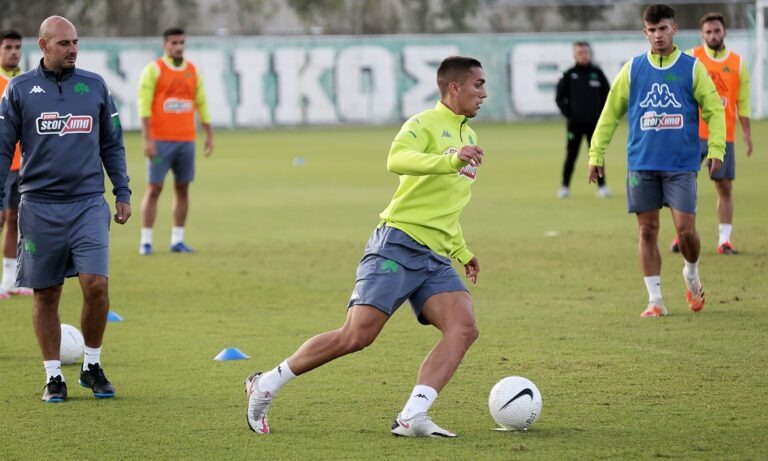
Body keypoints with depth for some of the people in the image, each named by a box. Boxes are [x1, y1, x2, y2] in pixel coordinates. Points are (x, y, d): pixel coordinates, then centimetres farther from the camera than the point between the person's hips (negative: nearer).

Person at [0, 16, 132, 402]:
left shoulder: (94, 86, 8)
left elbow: (112, 144, 16)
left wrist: (123, 193, 10)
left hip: (88, 204, 1)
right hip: (39, 207, -1)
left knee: (96, 285, -11)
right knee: (46, 295, 4)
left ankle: (92, 367, 6)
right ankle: (53, 376, 14)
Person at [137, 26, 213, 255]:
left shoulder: (192, 70, 11)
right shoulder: (154, 69, -4)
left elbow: (201, 103, 15)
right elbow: (144, 105, -9)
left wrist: (209, 135, 10)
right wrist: (147, 139, -16)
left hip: (186, 140, 5)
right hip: (161, 140, -5)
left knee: (182, 189, 5)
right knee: (154, 189, -5)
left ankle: (177, 240, 10)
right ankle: (146, 242, -2)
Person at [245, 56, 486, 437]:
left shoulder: (468, 137, 23)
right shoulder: (424, 124, -4)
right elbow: (397, 160, -28)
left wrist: (462, 252, 31)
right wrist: (451, 160, -39)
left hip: (435, 259, 8)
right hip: (398, 244, -8)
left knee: (464, 327, -17)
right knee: (357, 336, -14)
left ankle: (411, 418, -23)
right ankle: (265, 385, 4)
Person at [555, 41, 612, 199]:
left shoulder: (597, 73, 4)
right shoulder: (568, 75, 1)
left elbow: (607, 94, 10)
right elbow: (559, 97, 5)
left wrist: (602, 113, 1)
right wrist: (567, 113, -5)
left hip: (594, 122, 1)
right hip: (574, 122, -1)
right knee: (571, 155, 2)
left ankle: (602, 186, 5)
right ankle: (565, 186, 7)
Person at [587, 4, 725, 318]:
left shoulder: (692, 68, 2)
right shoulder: (633, 69, 6)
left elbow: (714, 110, 3)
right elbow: (610, 113, 10)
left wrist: (716, 148, -9)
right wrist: (596, 154, 7)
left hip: (681, 165, -2)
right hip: (642, 163, 2)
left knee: (685, 229, -8)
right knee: (647, 231, 2)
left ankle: (691, 276, 23)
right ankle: (655, 300, 9)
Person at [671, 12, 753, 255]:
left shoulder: (738, 63, 7)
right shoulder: (692, 58, 1)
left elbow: (742, 102, 9)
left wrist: (747, 134, 4)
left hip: (724, 135, 1)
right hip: (693, 134, -1)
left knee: (724, 187, 0)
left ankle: (724, 240, 4)